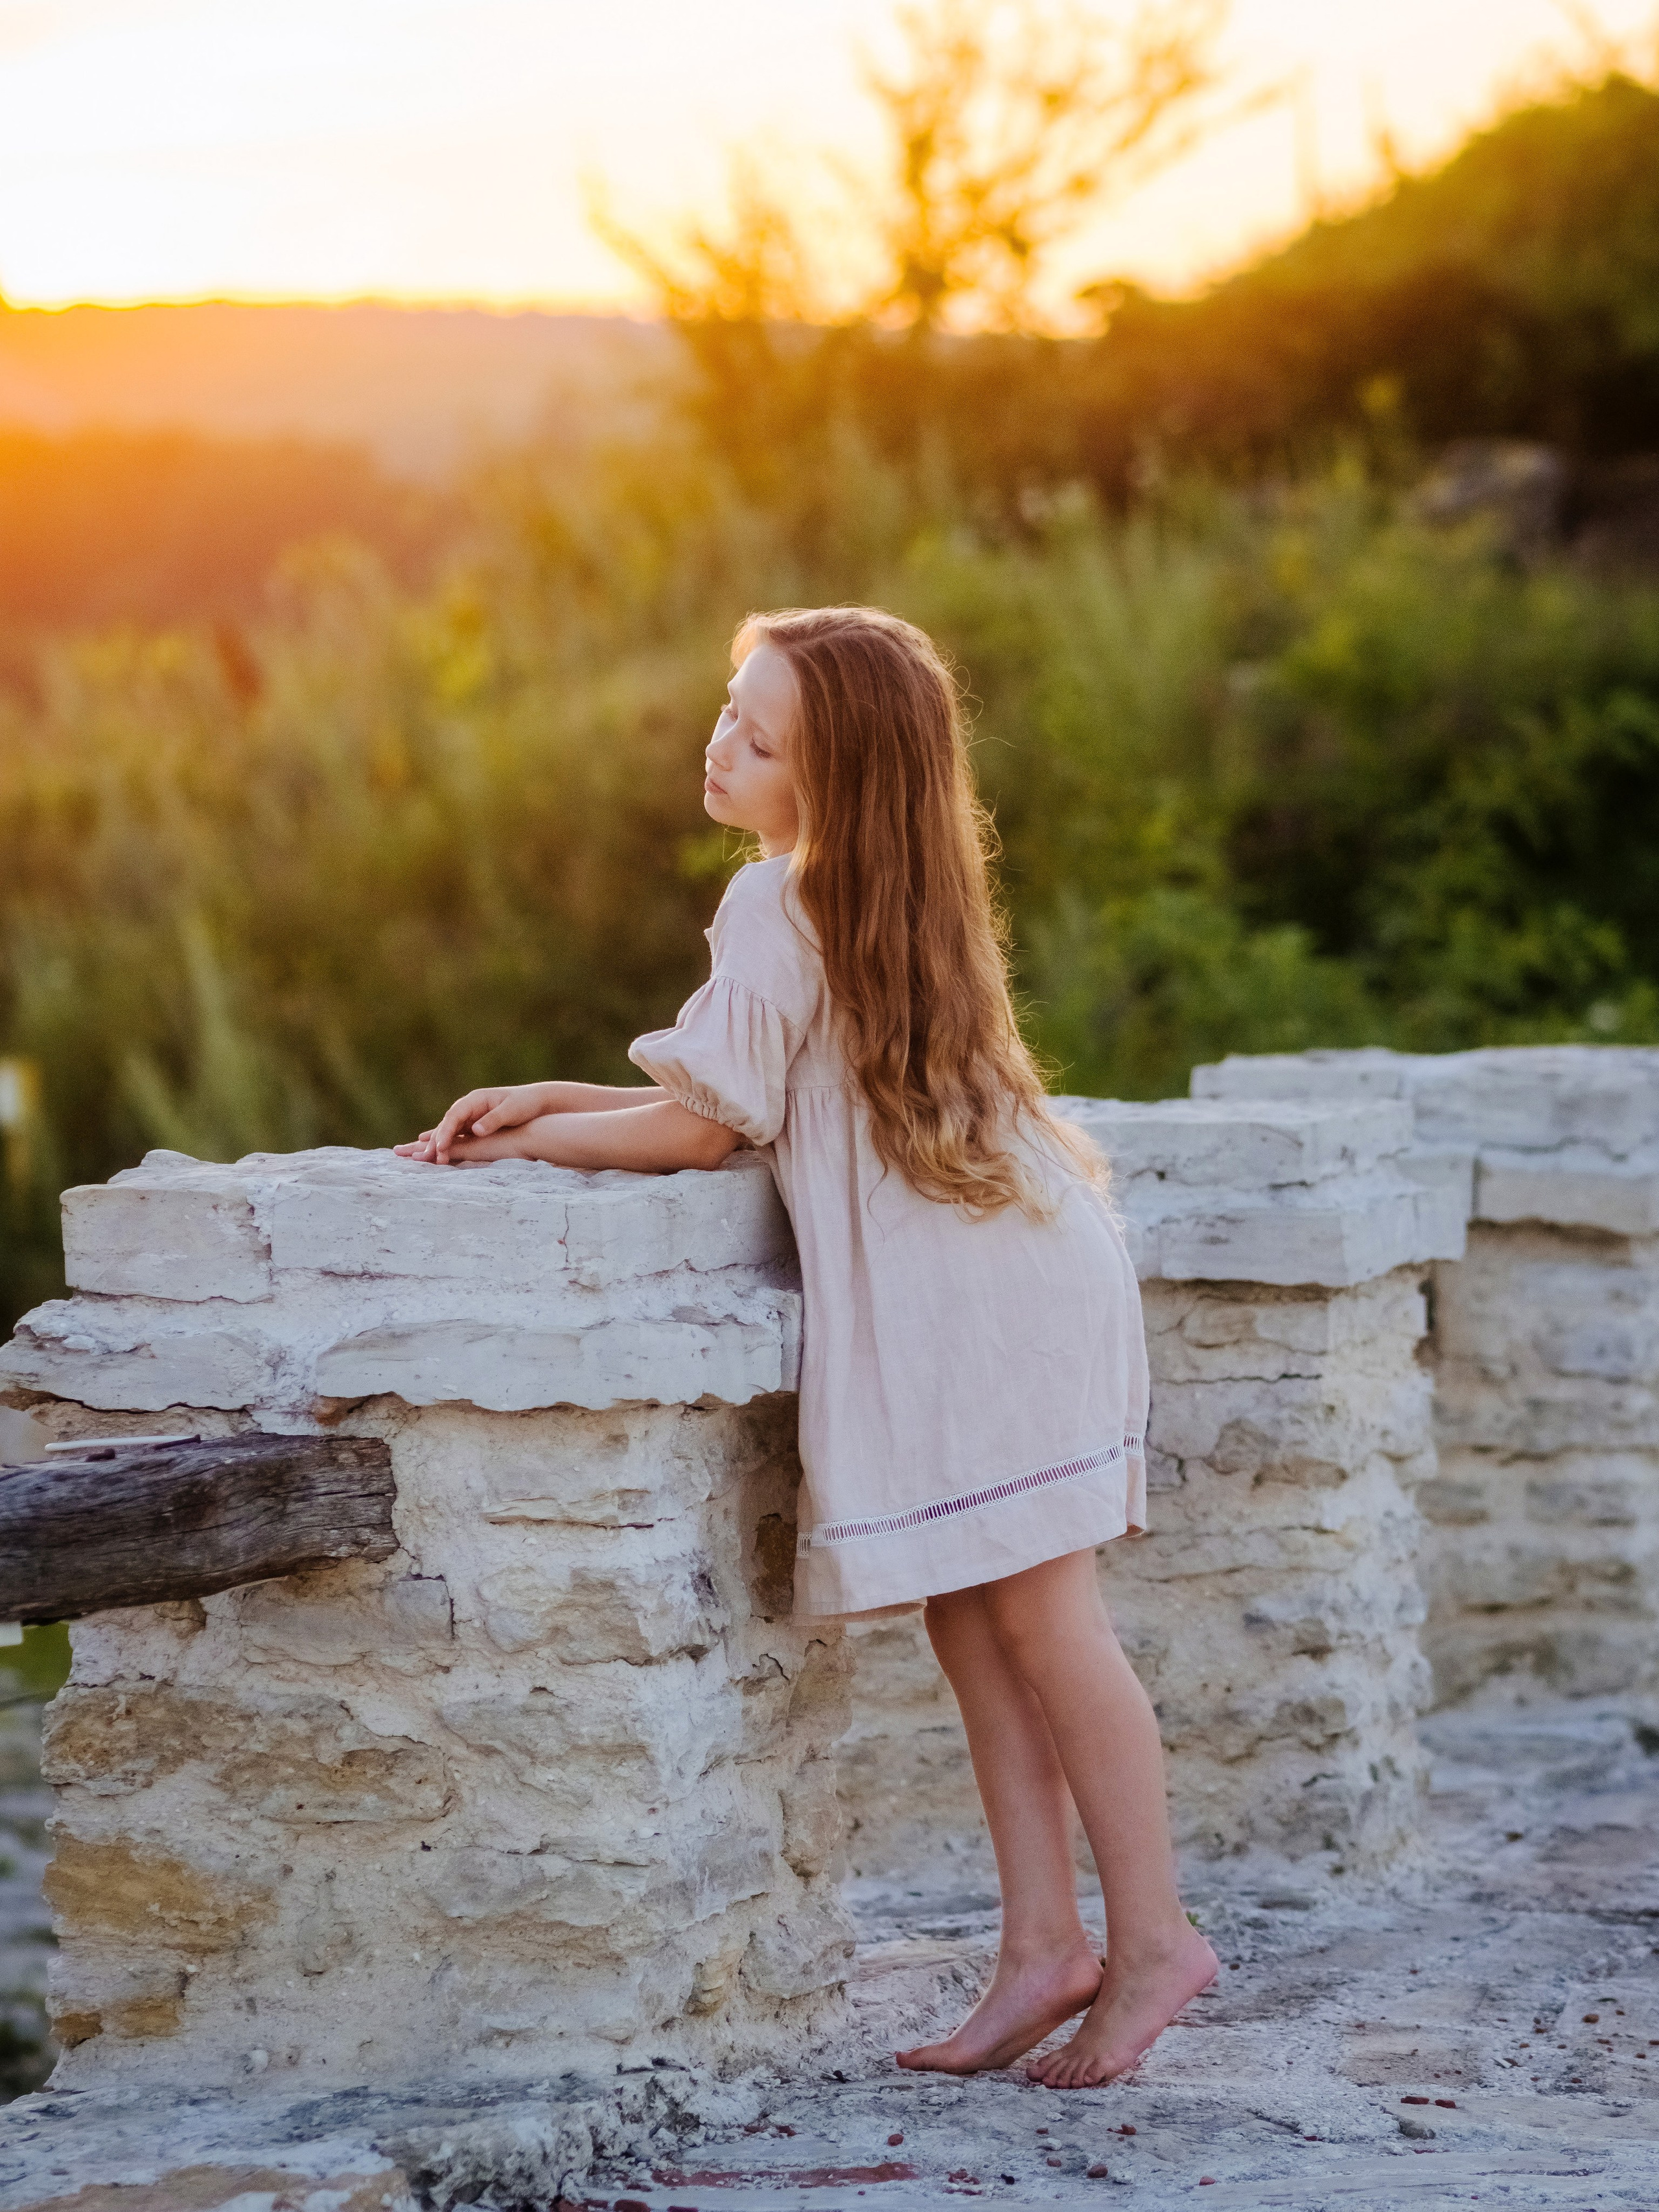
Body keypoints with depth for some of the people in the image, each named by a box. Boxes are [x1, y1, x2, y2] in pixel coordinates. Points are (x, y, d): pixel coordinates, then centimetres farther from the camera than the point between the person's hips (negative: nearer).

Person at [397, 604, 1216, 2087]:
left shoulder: (782, 907, -12)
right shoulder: (885, 893, 17)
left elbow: (702, 1131, -9)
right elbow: (767, 1109, 20)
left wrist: (520, 1141, 2)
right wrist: (555, 1099, 16)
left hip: (992, 1294, -10)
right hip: (972, 1290, 10)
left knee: (1037, 1615, -4)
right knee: (972, 1615, 9)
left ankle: (1150, 1937, 3)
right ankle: (1046, 1944, 11)